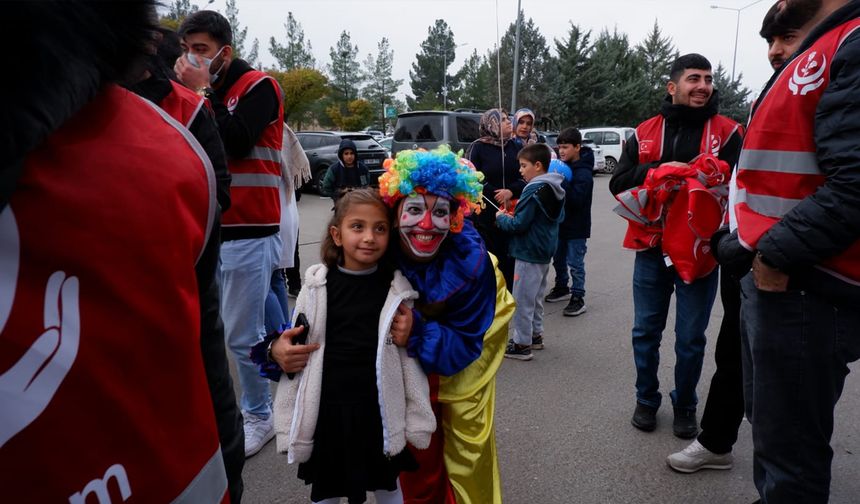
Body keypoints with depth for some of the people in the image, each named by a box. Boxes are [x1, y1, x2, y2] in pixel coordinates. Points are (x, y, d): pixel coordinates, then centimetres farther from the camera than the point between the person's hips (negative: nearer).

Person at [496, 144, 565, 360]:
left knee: (522, 299, -1)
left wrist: (501, 218, -3)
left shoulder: (533, 191, -21)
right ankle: (536, 334, 31)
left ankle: (522, 344, 5)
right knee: (536, 297, 21)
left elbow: (519, 225, -23)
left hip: (528, 254, -10)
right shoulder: (555, 189, 7)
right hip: (545, 252, 10)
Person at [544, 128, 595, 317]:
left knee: (575, 264, -1)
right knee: (558, 259, 19)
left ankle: (578, 298, 8)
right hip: (560, 222, 8)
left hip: (576, 226, -8)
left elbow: (576, 200, -26)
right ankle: (561, 288, 37)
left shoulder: (583, 173, -18)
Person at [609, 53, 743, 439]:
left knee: (691, 338, 9)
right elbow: (619, 183, -1)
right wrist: (657, 171, -15)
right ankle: (646, 400, 31)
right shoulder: (645, 133, 4)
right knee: (645, 331, 12)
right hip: (652, 249, 2)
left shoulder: (727, 132, 0)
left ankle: (684, 406, 30)